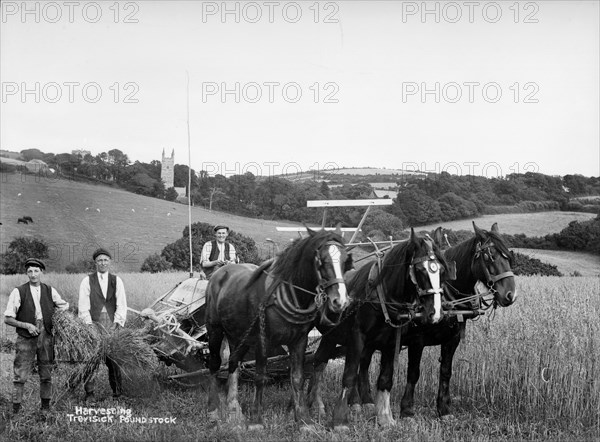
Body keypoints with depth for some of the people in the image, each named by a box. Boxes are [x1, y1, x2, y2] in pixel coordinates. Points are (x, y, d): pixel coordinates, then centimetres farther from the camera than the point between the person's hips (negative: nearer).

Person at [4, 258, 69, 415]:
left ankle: (45, 406, 19)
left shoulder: (49, 291, 5)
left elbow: (64, 305, 21)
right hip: (26, 339, -3)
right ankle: (16, 409, 1)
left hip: (46, 337, 3)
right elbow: (8, 319, -4)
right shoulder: (19, 292, -5)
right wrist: (27, 325, -14)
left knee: (46, 374, 8)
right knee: (21, 375, -5)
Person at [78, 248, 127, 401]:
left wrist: (116, 323, -8)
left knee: (114, 358, 0)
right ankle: (89, 393, 0)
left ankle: (117, 391, 10)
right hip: (93, 323, -1)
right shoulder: (87, 281, 5)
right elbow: (83, 306, 0)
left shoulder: (116, 281, 10)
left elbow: (121, 304, 4)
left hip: (112, 324, 1)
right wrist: (89, 325, -10)